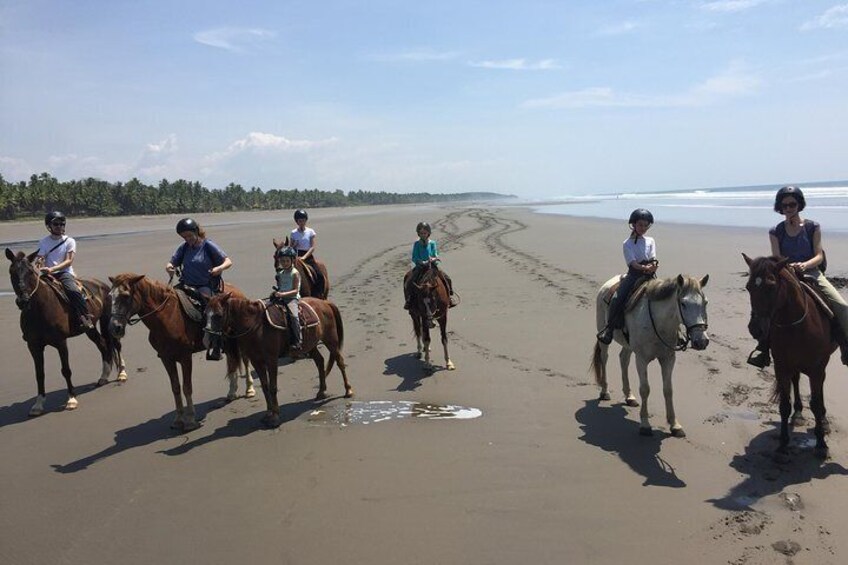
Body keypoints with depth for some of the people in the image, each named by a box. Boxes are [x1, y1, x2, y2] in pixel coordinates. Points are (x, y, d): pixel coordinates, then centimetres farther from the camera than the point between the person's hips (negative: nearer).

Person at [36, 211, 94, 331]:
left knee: (73, 291, -32)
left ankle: (86, 318, -25)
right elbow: (39, 259, 4)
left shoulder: (69, 241, 4)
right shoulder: (43, 242, 10)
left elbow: (68, 261, -6)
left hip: (65, 273, -3)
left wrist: (52, 269, -21)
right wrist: (40, 265, -22)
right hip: (48, 274, 3)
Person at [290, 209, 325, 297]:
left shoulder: (311, 232, 2)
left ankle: (318, 295, -7)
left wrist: (304, 257, -19)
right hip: (297, 257, 1)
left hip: (309, 256, -1)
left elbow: (313, 247, -7)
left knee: (319, 276, -19)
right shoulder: (294, 233, 7)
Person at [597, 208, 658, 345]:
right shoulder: (628, 243, 3)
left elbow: (653, 260, 0)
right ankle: (609, 328, -10)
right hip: (633, 274, -2)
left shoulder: (650, 241, 12)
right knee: (617, 298, -21)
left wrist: (653, 266, -23)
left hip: (649, 275, 2)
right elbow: (633, 263, -9)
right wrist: (644, 268, -28)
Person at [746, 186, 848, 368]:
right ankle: (763, 345, -7)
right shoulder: (776, 232, 6)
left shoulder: (813, 227, 3)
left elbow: (819, 256, -2)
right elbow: (776, 259, -1)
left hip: (811, 272, -1)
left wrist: (805, 265, -23)